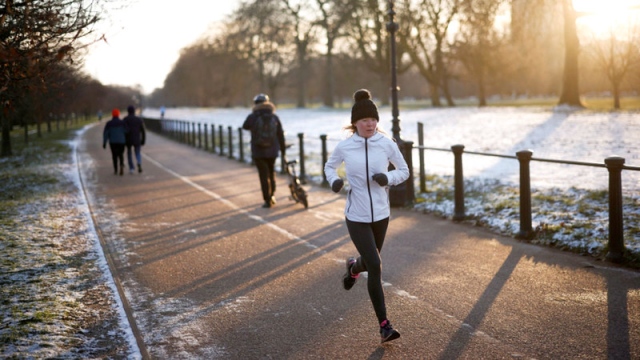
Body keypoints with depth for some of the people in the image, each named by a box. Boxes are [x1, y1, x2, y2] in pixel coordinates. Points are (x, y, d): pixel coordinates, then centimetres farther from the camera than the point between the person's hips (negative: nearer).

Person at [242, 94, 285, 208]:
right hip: (272, 151, 2)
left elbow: (245, 126, 13)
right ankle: (272, 195, 21)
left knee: (264, 175, 4)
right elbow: (281, 135, 1)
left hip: (258, 152, -2)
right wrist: (282, 149, 11)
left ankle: (268, 200, 4)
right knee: (271, 173, 23)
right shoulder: (274, 117, -2)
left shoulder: (253, 117, -9)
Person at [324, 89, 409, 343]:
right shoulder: (344, 147, -8)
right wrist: (334, 180, -10)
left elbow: (404, 171, 4)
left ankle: (353, 267, 59)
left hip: (381, 215, 3)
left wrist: (388, 178, -16)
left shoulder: (387, 144, -6)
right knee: (375, 266, -12)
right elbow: (330, 166, 11)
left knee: (370, 262, 19)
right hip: (356, 217, -2)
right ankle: (384, 325, -3)